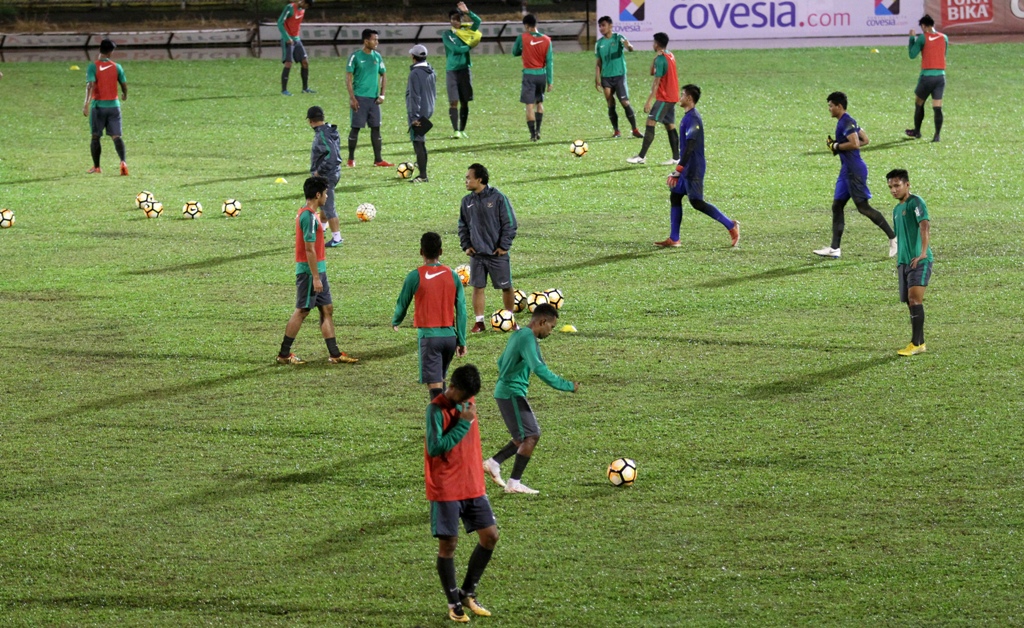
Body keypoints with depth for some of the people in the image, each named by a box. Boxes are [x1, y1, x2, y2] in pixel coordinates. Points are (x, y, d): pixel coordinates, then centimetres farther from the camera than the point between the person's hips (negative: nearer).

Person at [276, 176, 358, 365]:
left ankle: (335, 354, 11)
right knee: (301, 311, -2)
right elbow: (309, 249, -22)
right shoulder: (309, 216, -19)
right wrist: (316, 277, -21)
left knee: (327, 310, 9)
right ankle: (284, 354, 5)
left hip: (318, 270, 10)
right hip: (310, 271, -10)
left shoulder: (306, 213, 12)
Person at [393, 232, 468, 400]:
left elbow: (402, 304, 5)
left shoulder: (415, 276, -8)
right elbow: (461, 310, 2)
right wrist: (462, 341, 8)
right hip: (450, 334, 4)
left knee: (434, 383, -8)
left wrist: (395, 322, 27)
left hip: (429, 335, -4)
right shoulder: (452, 276, 2)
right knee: (441, 378, 23)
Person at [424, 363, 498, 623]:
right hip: (446, 490, -7)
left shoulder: (468, 403, 7)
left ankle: (467, 593, 18)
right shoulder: (436, 409, -15)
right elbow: (435, 448, -22)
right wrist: (463, 422, -23)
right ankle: (454, 603, 12)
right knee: (448, 543, -1)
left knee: (490, 535, 4)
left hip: (473, 486, 7)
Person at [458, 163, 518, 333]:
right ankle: (479, 321, 11)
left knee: (506, 287, 6)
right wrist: (466, 245, 3)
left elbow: (510, 224, -7)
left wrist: (504, 246, -10)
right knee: (478, 287, 3)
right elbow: (463, 226, 14)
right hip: (476, 254, 4)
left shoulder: (498, 198, -10)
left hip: (497, 254, -4)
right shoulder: (467, 201, 4)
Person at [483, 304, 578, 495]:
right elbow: (539, 368, -28)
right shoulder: (528, 338, -17)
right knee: (531, 436, -9)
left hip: (505, 392, 10)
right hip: (512, 393, -10)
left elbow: (501, 362, 26)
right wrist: (566, 386, -25)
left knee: (528, 436, 14)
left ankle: (494, 463, 15)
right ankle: (514, 483, -8)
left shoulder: (518, 335, 15)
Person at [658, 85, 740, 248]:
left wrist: (678, 170, -29)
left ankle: (730, 225, 0)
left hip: (693, 168, -10)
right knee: (675, 196, 9)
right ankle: (673, 239, 11)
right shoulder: (689, 117, 12)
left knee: (696, 202, -6)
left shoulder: (692, 119, -20)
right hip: (688, 168, 10)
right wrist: (679, 170, 26)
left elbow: (689, 147, -27)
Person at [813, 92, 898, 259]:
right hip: (847, 170, 11)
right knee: (837, 206, 8)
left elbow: (855, 144, -26)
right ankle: (834, 248, 7)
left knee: (863, 207, -8)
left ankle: (893, 238, -1)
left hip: (855, 171, -11)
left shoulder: (846, 122, -15)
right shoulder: (845, 121, 16)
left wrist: (836, 146, -13)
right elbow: (865, 140, 20)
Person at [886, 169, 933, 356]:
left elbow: (925, 225, -23)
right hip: (904, 262, 9)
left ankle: (916, 343, -16)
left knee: (914, 298, -17)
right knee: (911, 302, 8)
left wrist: (923, 252, -34)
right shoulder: (897, 209, 18)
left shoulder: (916, 202, -9)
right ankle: (920, 343, 14)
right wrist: (898, 262, 25)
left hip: (919, 261, -9)